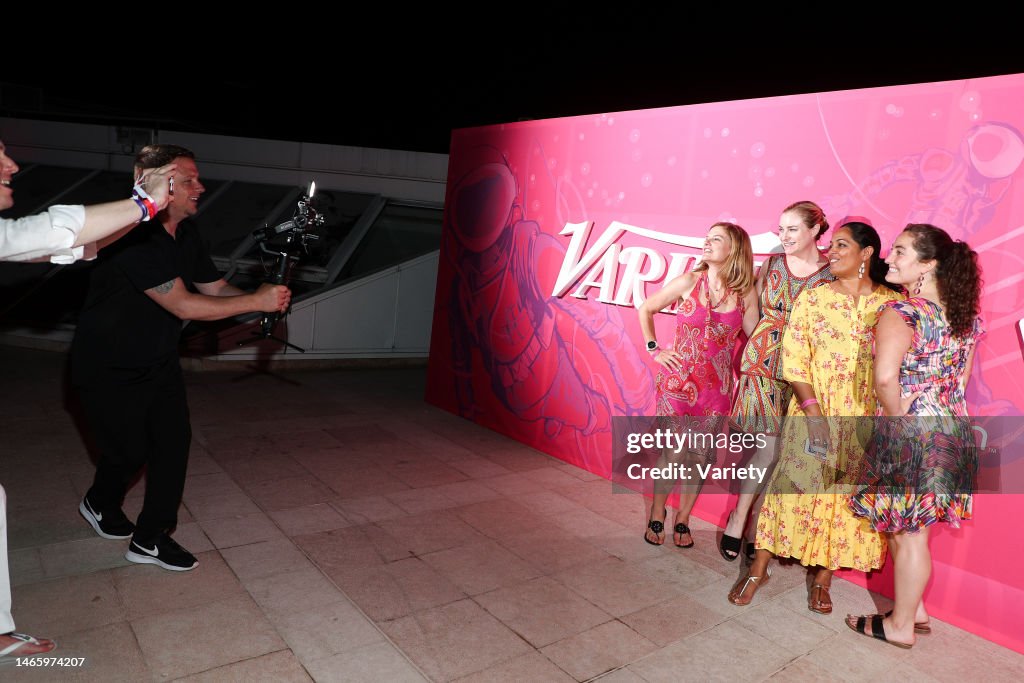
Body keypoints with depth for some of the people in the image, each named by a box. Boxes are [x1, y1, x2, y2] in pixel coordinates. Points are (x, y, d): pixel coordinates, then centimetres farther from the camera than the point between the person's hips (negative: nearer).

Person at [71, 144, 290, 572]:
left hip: (158, 361, 7)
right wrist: (257, 301, -31)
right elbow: (183, 305, -34)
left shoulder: (185, 235, -1)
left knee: (173, 440, 1)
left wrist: (263, 299, -17)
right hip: (108, 369, -7)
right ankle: (99, 504, 41)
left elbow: (215, 288, 3)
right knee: (129, 450, 5)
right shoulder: (134, 238, -29)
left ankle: (150, 538, 13)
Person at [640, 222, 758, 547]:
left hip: (717, 386, 2)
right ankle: (656, 515, 22)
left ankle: (682, 521, 26)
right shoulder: (689, 281, -6)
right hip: (678, 380, -2)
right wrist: (654, 349, 0)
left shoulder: (746, 294, -2)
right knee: (672, 451, 1)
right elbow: (645, 309, 4)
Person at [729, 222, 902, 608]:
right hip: (812, 414, -1)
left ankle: (823, 578, 25)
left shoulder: (892, 304, 1)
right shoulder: (813, 298, -1)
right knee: (794, 487, 4)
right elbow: (794, 360, -6)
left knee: (845, 495, 8)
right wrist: (815, 414, -14)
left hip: (865, 421, 1)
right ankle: (758, 569, 17)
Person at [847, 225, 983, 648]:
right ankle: (915, 610, 35)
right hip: (953, 433, 8)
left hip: (912, 436, -8)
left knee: (907, 534, 7)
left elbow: (885, 377, -32)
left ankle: (900, 626, 23)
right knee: (911, 530, 21)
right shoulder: (963, 314, 7)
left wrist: (898, 418, -16)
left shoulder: (900, 314, -18)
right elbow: (962, 378, 15)